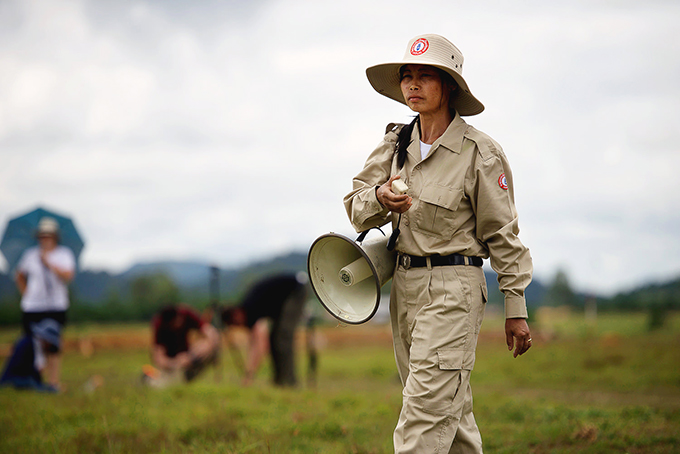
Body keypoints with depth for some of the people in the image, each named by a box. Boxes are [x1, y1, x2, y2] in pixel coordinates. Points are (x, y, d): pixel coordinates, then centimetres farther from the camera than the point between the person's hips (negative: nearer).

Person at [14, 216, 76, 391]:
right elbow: (19, 276, 23)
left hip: (56, 307, -2)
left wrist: (49, 263, -18)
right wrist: (26, 293, 11)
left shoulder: (64, 254, 3)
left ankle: (54, 381, -4)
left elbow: (68, 275, -13)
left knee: (53, 347, -6)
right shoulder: (30, 255, 9)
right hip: (32, 308, 2)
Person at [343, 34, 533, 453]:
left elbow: (503, 234, -5)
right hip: (405, 282, 7)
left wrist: (516, 309, -5)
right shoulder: (396, 144, 7)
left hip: (453, 288, -6)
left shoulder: (480, 153, -9)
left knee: (426, 415, -11)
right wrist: (381, 199, -18)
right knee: (451, 411, 15)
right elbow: (356, 208, 6)